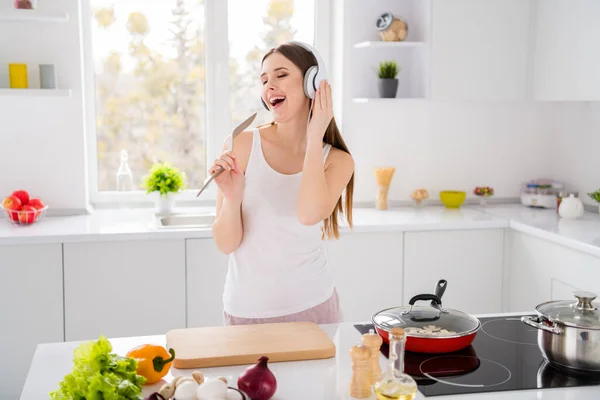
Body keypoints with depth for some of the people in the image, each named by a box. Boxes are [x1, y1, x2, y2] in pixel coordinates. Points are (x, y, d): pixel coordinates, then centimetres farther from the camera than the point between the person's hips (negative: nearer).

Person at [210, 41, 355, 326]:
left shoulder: (337, 161, -4)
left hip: (313, 305, 1)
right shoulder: (241, 145, -9)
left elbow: (309, 215, -25)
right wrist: (231, 198, -27)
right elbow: (226, 244, -8)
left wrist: (314, 138, -18)